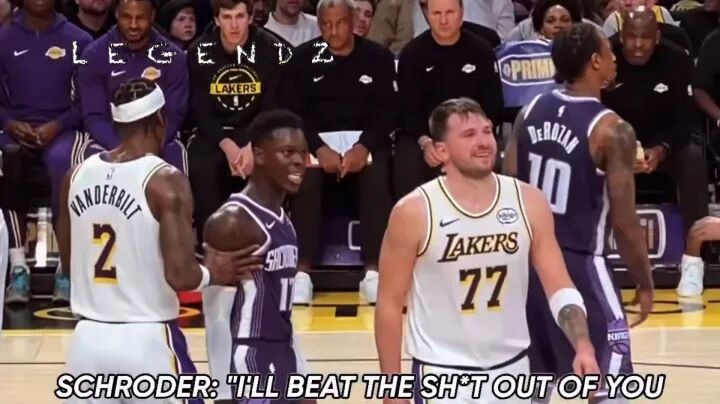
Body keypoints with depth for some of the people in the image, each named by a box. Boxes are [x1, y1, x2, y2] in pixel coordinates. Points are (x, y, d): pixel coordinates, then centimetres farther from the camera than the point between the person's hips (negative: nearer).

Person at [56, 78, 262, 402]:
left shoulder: (77, 175, 5)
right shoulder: (165, 180, -12)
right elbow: (180, 276, -18)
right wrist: (214, 272, 1)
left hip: (88, 340, 5)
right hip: (147, 340, -5)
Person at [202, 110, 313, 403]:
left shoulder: (282, 219, 12)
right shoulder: (231, 221, -17)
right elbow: (216, 316, -17)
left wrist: (302, 374, 19)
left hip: (282, 357, 10)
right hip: (248, 360, -10)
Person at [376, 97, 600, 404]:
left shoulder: (528, 202, -3)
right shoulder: (414, 212, -12)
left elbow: (560, 288, -3)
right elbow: (389, 303, -6)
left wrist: (583, 347, -21)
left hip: (512, 369, 4)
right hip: (443, 375, -4)